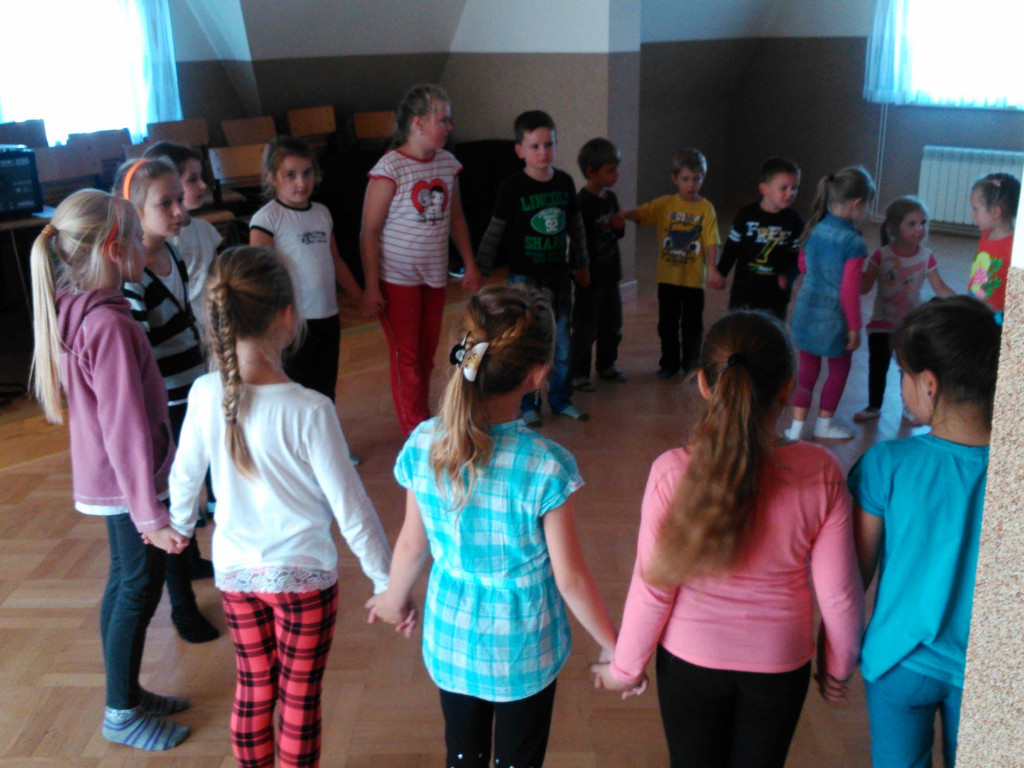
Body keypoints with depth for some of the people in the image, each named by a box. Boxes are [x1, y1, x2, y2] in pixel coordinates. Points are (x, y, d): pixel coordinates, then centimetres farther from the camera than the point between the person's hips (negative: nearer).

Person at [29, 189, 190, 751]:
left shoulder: (75, 311, 4)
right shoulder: (109, 324, -26)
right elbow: (127, 428, -27)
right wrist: (151, 515, -23)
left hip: (105, 478, 9)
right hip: (129, 484, -9)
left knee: (124, 581, 20)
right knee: (139, 589, 5)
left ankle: (127, 692, 36)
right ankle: (122, 715, 22)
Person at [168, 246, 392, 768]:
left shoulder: (205, 395, -13)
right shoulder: (309, 411, -26)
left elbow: (185, 476, 3)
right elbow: (351, 510, -19)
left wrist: (180, 524, 25)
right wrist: (386, 582, -7)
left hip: (234, 571, 4)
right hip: (302, 573, -4)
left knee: (253, 689, 22)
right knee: (299, 700, 15)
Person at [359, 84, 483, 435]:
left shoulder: (448, 163, 3)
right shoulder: (390, 168, -16)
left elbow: (456, 218, 15)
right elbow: (369, 231, -15)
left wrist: (470, 265, 14)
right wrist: (371, 287, -16)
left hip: (434, 275, 6)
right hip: (397, 277, -5)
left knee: (427, 353, 14)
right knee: (406, 356, 3)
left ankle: (423, 423, 30)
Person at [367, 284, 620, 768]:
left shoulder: (424, 444, -17)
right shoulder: (546, 467, -28)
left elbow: (413, 544, -4)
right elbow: (570, 578, -18)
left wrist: (394, 599, 17)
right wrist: (614, 648, -2)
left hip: (451, 637, 3)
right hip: (522, 650, -3)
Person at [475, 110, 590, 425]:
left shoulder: (565, 182, 3)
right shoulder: (513, 187, -10)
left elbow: (576, 226, 15)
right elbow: (494, 232, -6)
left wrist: (581, 264, 21)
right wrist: (480, 270, -6)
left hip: (558, 273, 4)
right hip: (524, 275, -4)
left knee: (561, 340, 11)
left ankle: (560, 398, 26)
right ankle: (528, 404, 17)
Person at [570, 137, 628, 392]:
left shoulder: (610, 198, 7)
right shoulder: (582, 203, -17)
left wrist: (618, 227, -5)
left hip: (609, 273, 8)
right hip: (590, 275, -8)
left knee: (612, 324, 17)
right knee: (585, 328, 1)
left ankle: (607, 365, 34)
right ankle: (578, 374, 12)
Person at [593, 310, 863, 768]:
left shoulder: (672, 473, -24)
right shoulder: (820, 473, -21)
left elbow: (653, 589, -15)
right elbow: (838, 592, -11)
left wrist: (626, 667, 1)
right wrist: (838, 665, 8)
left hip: (691, 658, -1)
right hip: (780, 662, 1)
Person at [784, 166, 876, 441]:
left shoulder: (814, 229, -1)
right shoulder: (853, 242, -20)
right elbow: (850, 291, -19)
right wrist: (854, 328, -10)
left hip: (805, 311, 5)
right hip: (833, 317, -5)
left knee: (807, 369, 14)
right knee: (839, 369, 18)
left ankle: (797, 427, 15)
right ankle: (823, 424, 33)